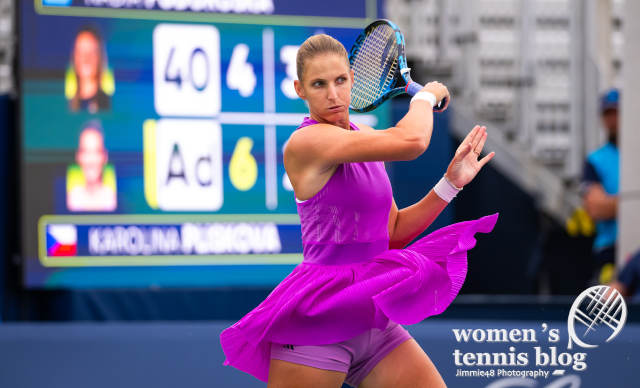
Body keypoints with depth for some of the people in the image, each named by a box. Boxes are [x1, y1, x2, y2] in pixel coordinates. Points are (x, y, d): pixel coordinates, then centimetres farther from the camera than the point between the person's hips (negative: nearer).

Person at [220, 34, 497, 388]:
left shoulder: (364, 137, 12)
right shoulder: (305, 142, -14)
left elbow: (393, 232, 16)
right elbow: (411, 141, -24)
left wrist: (450, 183, 5)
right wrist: (426, 95, -3)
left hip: (374, 318, 7)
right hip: (320, 317, -7)